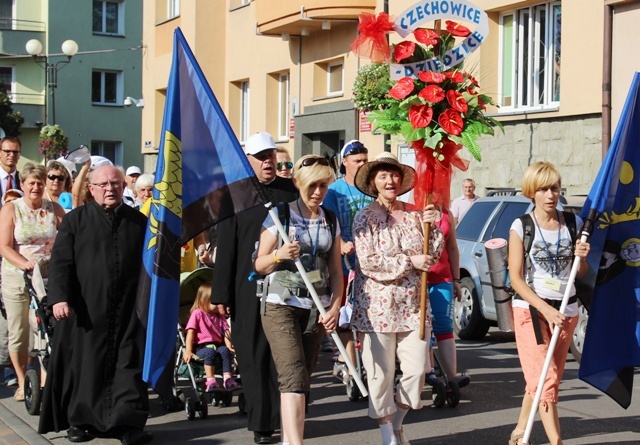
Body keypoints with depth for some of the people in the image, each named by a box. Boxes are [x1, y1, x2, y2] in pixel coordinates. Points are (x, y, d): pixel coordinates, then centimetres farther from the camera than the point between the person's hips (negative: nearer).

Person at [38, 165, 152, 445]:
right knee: (85, 365, 5)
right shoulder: (75, 220, 5)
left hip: (128, 311, 1)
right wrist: (59, 297, -14)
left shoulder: (139, 222, 11)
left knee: (129, 364, -2)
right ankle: (81, 421, 17)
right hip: (87, 310, -1)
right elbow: (60, 262, -2)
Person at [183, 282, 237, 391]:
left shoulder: (220, 317, 17)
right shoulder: (198, 313, 1)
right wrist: (188, 351, -16)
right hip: (201, 347, -4)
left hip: (218, 345, 4)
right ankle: (210, 380, -42)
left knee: (225, 350, -29)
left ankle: (227, 377, -34)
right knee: (210, 352, -37)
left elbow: (226, 333, 8)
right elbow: (190, 332, -6)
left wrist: (229, 345, -12)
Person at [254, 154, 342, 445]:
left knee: (302, 377, 7)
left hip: (316, 308, 5)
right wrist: (279, 255, -24)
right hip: (281, 304, -5)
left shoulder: (330, 221, 10)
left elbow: (335, 271, 10)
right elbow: (259, 264, -3)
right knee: (294, 377, -16)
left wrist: (335, 307, -3)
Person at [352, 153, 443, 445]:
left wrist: (430, 226, -5)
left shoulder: (414, 214, 8)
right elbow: (368, 262, -11)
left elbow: (432, 256, 10)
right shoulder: (365, 218, -2)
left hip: (413, 305, 4)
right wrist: (410, 262, -11)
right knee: (382, 373, -1)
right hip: (378, 306, -4)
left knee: (417, 369, 1)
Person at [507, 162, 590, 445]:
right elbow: (515, 278, -9)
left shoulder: (573, 223, 5)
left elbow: (580, 273, 13)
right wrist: (546, 310, -19)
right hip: (531, 309, -4)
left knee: (545, 379, 11)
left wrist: (582, 257, -10)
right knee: (544, 380, -12)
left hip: (566, 310, 4)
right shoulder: (521, 226, -6)